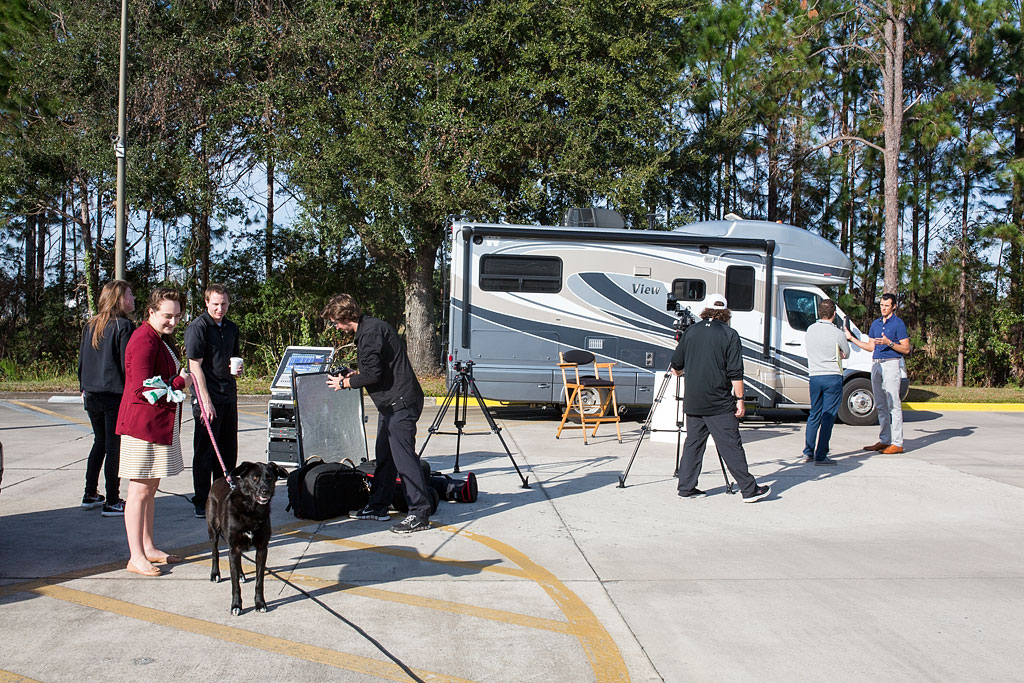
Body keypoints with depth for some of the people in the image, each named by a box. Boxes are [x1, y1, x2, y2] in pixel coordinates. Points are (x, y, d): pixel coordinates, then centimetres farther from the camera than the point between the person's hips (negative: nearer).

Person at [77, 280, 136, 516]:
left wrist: (84, 389, 22)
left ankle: (90, 495, 25)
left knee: (99, 442, 20)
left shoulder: (90, 325, 8)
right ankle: (111, 503, 3)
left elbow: (81, 360, 13)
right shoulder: (124, 326, -12)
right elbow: (127, 364, -14)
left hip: (92, 396, 7)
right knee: (114, 446, -1)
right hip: (116, 395, -7)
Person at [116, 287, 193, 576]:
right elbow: (143, 389, -23)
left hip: (161, 425, 10)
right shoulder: (143, 341, -17)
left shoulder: (162, 338, 15)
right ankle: (136, 557, 1)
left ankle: (148, 547, 25)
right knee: (140, 490, -4)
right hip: (143, 425, -10)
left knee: (151, 488, 16)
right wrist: (180, 383, -11)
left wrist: (179, 380, 8)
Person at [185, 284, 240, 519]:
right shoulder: (197, 327, -9)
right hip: (208, 398, -7)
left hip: (229, 396, 7)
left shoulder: (231, 328, 13)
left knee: (228, 451, 13)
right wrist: (205, 400, -20)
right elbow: (195, 366, -14)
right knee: (205, 451, -1)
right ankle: (202, 503, 6)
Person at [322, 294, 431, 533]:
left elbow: (373, 374, -20)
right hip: (391, 403, 11)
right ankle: (378, 506, 25)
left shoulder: (371, 332, -16)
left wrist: (345, 383, -5)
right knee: (384, 456, 16)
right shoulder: (367, 329, 17)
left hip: (400, 402, -11)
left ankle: (420, 514, -9)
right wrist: (355, 374, 17)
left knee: (404, 457, -11)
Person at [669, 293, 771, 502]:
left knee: (693, 443, 11)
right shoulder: (729, 335, -6)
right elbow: (735, 373, -10)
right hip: (719, 403, -4)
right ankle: (749, 489, 2)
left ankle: (686, 487, 12)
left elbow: (675, 367, 12)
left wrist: (677, 371, 34)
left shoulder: (691, 331, 6)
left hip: (692, 402, 4)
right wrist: (740, 399, -4)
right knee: (731, 446, -2)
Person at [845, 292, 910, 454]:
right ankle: (884, 440, 15)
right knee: (880, 405, 9)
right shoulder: (875, 324, 17)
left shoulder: (898, 324, -4)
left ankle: (897, 443, -8)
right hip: (876, 364, 7)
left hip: (891, 364, -7)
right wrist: (852, 338, 15)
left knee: (893, 404, -9)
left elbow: (906, 349, -7)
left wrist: (889, 343, -20)